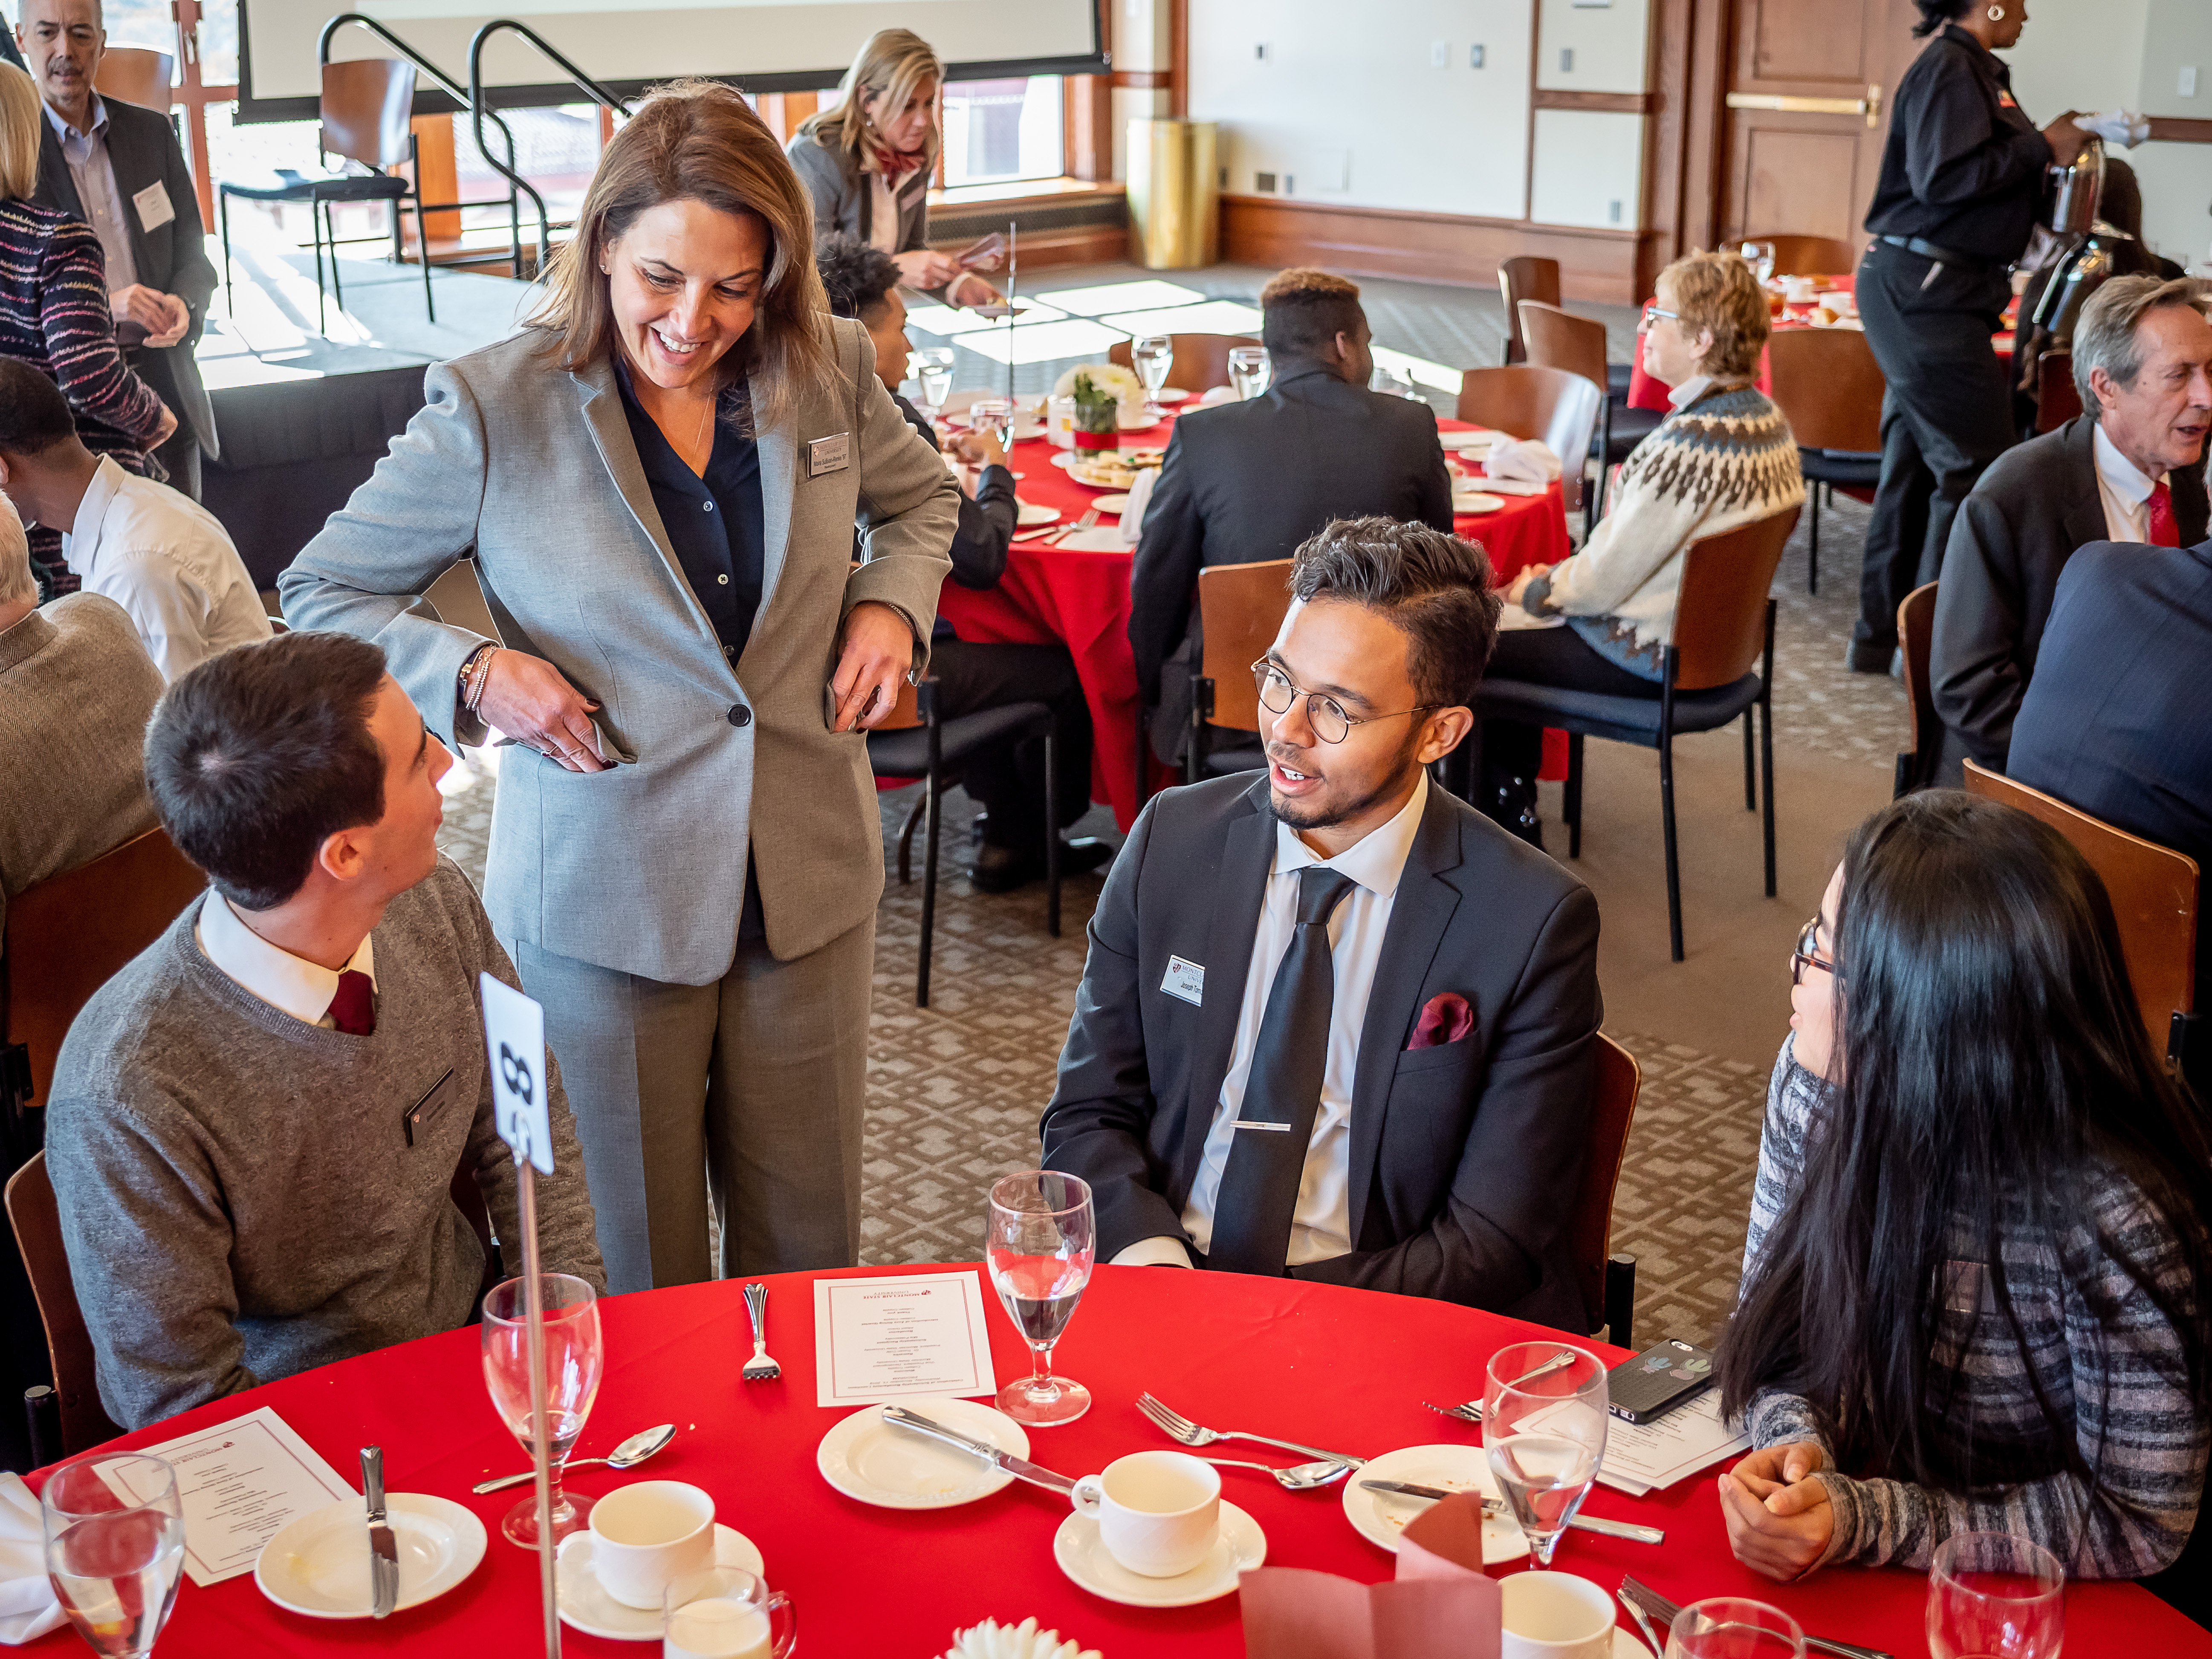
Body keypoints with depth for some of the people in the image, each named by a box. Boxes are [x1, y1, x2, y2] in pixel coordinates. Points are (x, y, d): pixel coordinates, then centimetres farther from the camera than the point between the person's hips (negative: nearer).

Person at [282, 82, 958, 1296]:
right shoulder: (493, 410, -11)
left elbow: (921, 498, 20)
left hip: (808, 878, 3)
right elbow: (321, 593, 0)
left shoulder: (827, 372, -2)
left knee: (810, 1248, 16)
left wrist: (892, 603, -1)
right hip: (605, 896, -3)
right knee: (652, 1263, 13)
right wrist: (471, 674, -16)